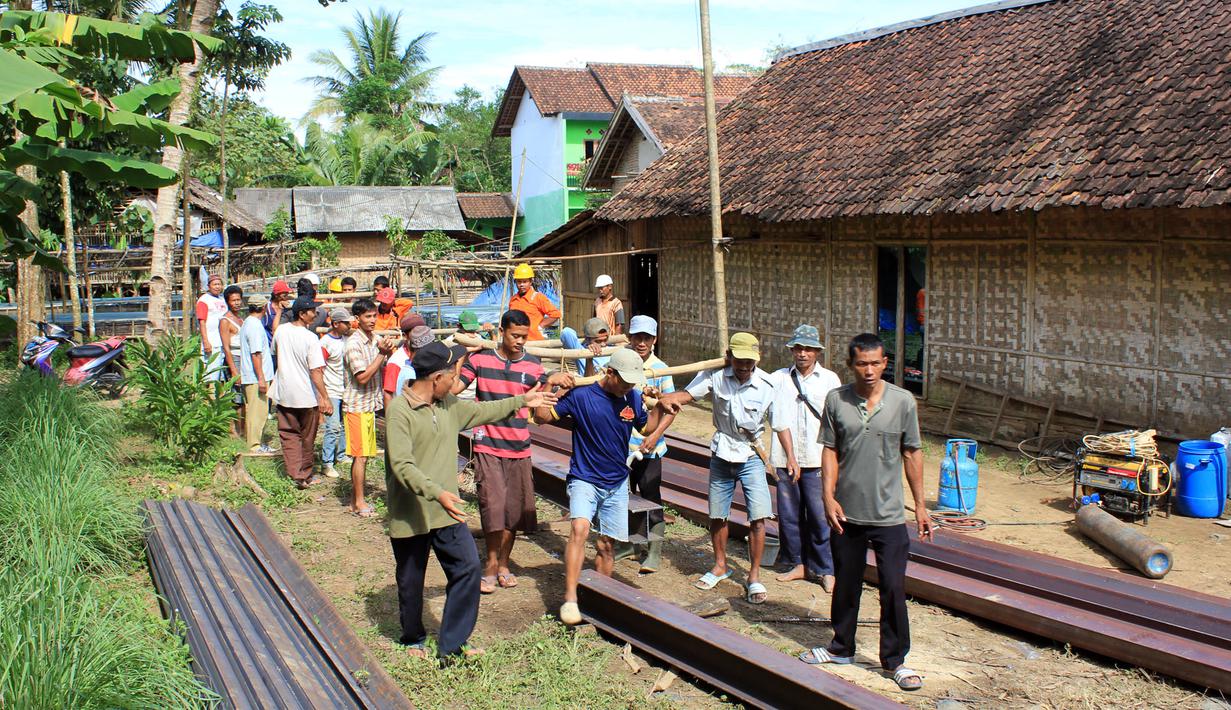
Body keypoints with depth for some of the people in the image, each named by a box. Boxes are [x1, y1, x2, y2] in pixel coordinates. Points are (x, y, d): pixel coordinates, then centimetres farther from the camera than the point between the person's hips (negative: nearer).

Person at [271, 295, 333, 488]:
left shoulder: (280, 331, -3)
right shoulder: (310, 338, -19)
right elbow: (316, 372, -22)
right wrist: (325, 398, -19)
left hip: (283, 393, 4)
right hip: (306, 395, -4)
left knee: (289, 435, 11)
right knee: (307, 438, 12)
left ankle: (295, 473, 2)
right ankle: (305, 476, 22)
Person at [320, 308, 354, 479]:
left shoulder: (346, 338, 7)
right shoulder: (325, 342, -15)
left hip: (346, 390, 8)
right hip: (332, 392, -7)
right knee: (333, 427, -11)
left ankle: (340, 456, 29)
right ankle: (327, 463, -4)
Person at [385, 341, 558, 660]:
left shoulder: (449, 406, 6)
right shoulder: (399, 410, -18)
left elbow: (483, 411, 25)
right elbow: (402, 466, -26)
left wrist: (522, 401, 28)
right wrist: (437, 493, -36)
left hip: (446, 512, 6)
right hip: (409, 514, -6)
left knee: (468, 567, -2)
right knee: (411, 581, 11)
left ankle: (452, 644, 9)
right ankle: (413, 640, 34)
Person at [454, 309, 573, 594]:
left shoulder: (533, 365, 3)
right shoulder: (480, 359, -2)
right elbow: (454, 388, -4)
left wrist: (552, 381, -19)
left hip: (519, 448, 3)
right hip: (488, 446, -3)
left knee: (514, 508, 7)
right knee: (492, 504, -11)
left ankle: (503, 564, 22)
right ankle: (491, 564, 4)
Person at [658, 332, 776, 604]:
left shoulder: (768, 385, -14)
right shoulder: (716, 375, -12)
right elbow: (687, 394, -16)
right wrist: (665, 398, -37)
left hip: (752, 456, -2)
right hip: (721, 454, 2)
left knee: (758, 517, -10)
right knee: (717, 515, 13)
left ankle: (754, 576, 7)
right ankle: (721, 566, 35)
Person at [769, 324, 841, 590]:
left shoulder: (829, 380, 5)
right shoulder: (778, 379, 5)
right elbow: (780, 421, 0)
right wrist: (791, 456, -7)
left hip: (818, 460, -1)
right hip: (785, 459, 2)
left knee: (820, 515, -3)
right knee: (789, 513, 7)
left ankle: (825, 569, 9)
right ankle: (798, 563, 22)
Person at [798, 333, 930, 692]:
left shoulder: (903, 401, -4)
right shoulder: (836, 400, -3)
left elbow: (912, 453, 2)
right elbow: (830, 451, 1)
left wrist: (920, 505, 3)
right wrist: (829, 496, -9)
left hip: (889, 515, -1)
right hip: (846, 513, 1)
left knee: (893, 588, 1)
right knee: (845, 584, 16)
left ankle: (895, 659, 17)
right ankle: (841, 648, 34)